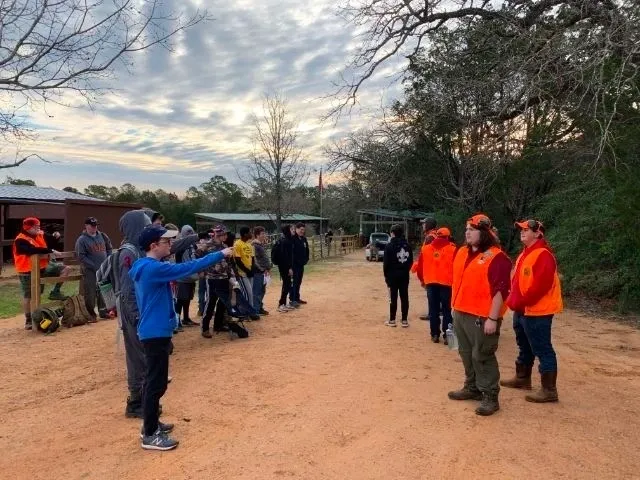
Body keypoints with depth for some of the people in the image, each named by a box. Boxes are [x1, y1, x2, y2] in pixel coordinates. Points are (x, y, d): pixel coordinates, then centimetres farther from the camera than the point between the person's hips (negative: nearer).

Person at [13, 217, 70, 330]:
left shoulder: (41, 235, 2)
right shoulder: (21, 240, -19)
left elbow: (51, 243, 13)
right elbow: (34, 250, -34)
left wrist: (55, 236, -10)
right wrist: (50, 251, -33)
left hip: (43, 267, 6)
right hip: (28, 272, -6)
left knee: (65, 269, -5)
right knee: (28, 296, 4)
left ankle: (55, 292, 2)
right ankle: (28, 321, 14)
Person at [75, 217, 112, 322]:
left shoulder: (102, 236, 9)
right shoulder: (82, 240, -6)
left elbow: (109, 249, 19)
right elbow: (81, 257, -11)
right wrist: (95, 267, -15)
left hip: (104, 269, 5)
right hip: (90, 271, -5)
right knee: (90, 293, -4)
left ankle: (103, 311, 24)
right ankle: (91, 315, 7)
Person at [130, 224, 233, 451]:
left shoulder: (148, 267, 10)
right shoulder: (153, 268, -22)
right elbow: (187, 268, -24)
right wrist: (220, 254, -20)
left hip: (155, 331, 11)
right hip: (156, 333, -11)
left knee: (154, 380, 20)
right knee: (156, 383, -2)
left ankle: (151, 423, 34)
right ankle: (150, 435, 9)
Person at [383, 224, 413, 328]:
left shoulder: (389, 246, -10)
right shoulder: (407, 245, 3)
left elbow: (386, 263, -10)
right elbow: (411, 261, 5)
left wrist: (386, 275, -1)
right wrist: (406, 270, 14)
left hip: (393, 275, -4)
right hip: (404, 275, 4)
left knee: (393, 298, 2)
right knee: (404, 297, 7)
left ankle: (392, 320, 8)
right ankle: (404, 320, 11)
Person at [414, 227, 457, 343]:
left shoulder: (426, 248, 8)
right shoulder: (452, 249, -2)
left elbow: (420, 266, 10)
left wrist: (422, 280, 23)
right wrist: (455, 281, 8)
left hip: (431, 283, 3)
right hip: (446, 283, -2)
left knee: (433, 310, 10)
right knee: (447, 310, 6)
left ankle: (435, 334, 15)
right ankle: (447, 335, 6)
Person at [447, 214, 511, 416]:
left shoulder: (496, 258, -15)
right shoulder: (461, 252, 11)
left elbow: (500, 291, -19)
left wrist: (493, 318, -21)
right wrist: (455, 307, 19)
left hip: (482, 318, -8)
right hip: (461, 314, 8)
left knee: (482, 356, -2)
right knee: (466, 353, 18)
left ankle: (490, 397, 10)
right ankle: (472, 388, 33)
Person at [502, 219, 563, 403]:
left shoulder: (543, 255, -17)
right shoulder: (526, 253, 15)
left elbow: (540, 285, -24)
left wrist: (519, 302, -18)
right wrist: (514, 301, 7)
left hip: (537, 312, -10)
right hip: (522, 310, 10)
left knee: (543, 350, -3)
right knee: (525, 347, 21)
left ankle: (549, 390, 4)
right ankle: (522, 378, 35)